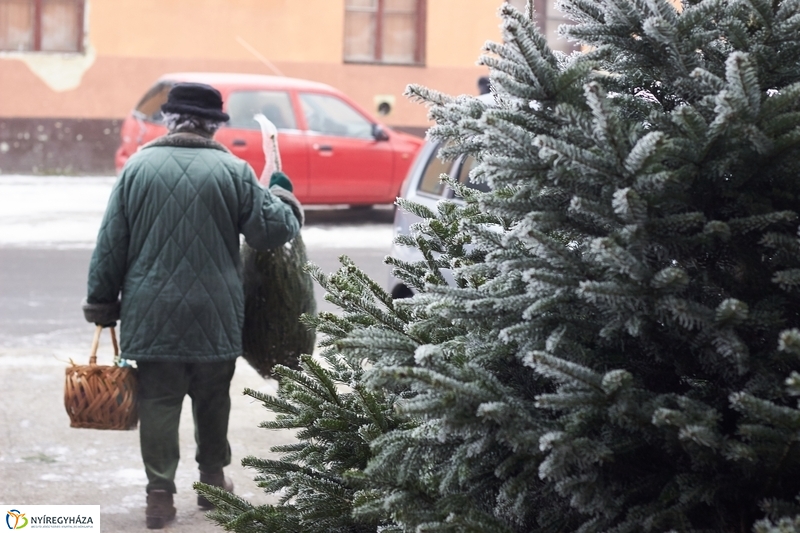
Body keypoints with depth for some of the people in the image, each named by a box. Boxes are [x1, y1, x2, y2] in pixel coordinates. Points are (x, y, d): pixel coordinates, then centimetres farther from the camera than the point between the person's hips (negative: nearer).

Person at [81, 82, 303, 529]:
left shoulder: (138, 167, -2)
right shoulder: (233, 171, -5)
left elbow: (111, 243, 0)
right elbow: (272, 230, -4)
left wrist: (102, 301, 9)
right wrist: (285, 201, 17)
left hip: (152, 313, 0)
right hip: (215, 315, 0)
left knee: (159, 401, 4)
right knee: (213, 400, 16)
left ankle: (160, 493, 0)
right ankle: (213, 480, 27)